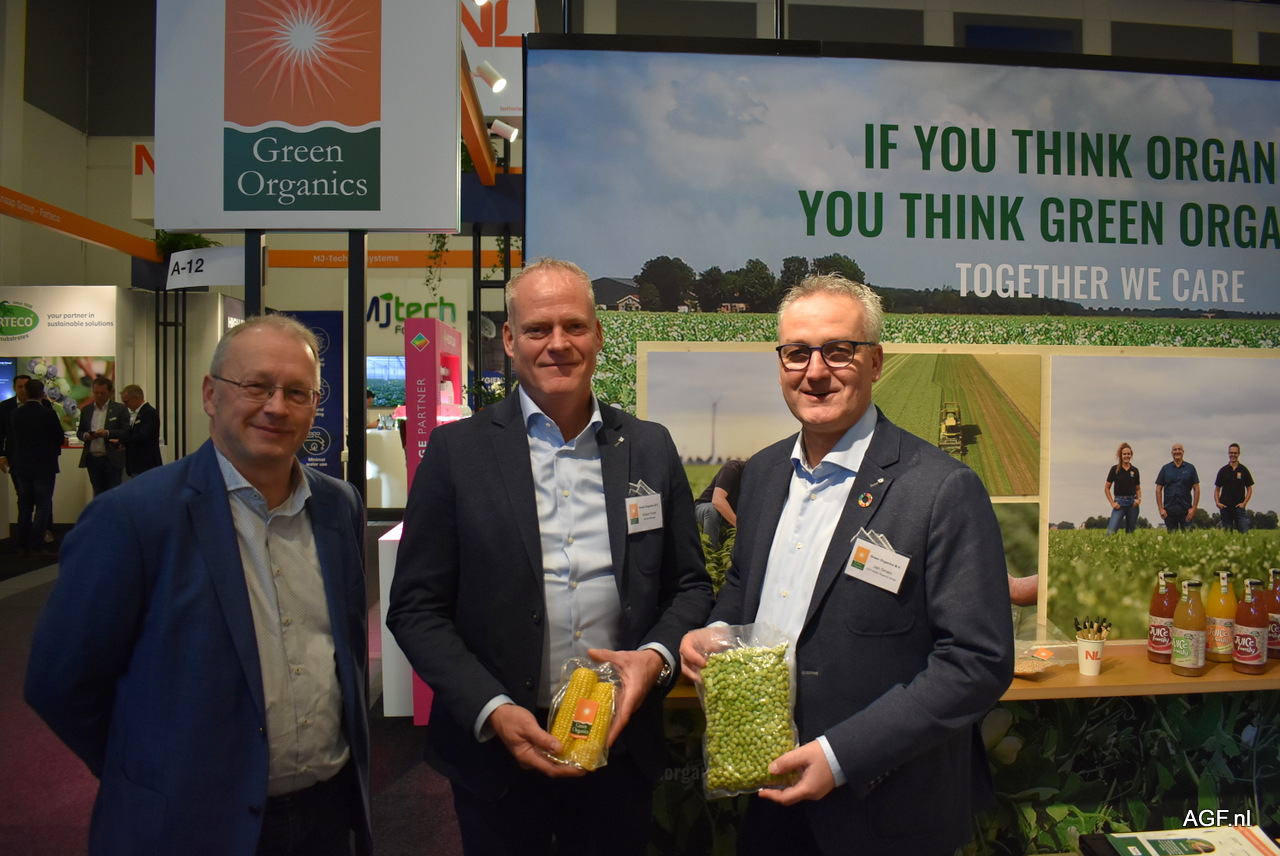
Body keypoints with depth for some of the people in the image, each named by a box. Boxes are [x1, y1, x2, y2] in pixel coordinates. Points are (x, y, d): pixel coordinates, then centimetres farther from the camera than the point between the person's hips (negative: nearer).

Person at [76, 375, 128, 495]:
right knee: (98, 494, 9)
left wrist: (107, 433, -21)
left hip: (112, 460, -4)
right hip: (92, 459, 4)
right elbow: (79, 432, 15)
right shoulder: (86, 410, 14)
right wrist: (86, 435, -8)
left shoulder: (120, 409, 1)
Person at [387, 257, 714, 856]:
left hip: (621, 745, 2)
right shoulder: (457, 450, -6)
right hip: (497, 750, -2)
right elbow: (416, 608, -6)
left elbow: (690, 584, 7)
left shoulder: (651, 448, 2)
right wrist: (493, 711, -15)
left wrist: (657, 656, -11)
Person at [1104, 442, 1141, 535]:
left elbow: (1138, 488, 17)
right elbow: (1106, 488, 2)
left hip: (1132, 503, 3)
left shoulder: (1135, 470, 8)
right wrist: (1112, 503, -7)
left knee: (1130, 532, 8)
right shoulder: (1115, 469, 0)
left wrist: (1139, 499, -3)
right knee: (1111, 532, -16)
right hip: (1119, 503, -3)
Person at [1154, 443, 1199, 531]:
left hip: (1186, 511, -1)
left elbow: (1196, 489, 4)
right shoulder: (1165, 468, 7)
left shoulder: (1190, 468, 5)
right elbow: (1158, 489, 6)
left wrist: (1194, 508, -4)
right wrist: (1161, 508, -2)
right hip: (1169, 511, 1)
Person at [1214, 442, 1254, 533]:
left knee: (1244, 532, -11)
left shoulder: (1244, 470, 6)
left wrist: (1244, 503, -6)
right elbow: (1217, 489, 12)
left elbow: (1249, 489, 8)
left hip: (1239, 506, -1)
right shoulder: (1223, 471, 9)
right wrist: (1217, 502, -4)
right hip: (1225, 507, 1)